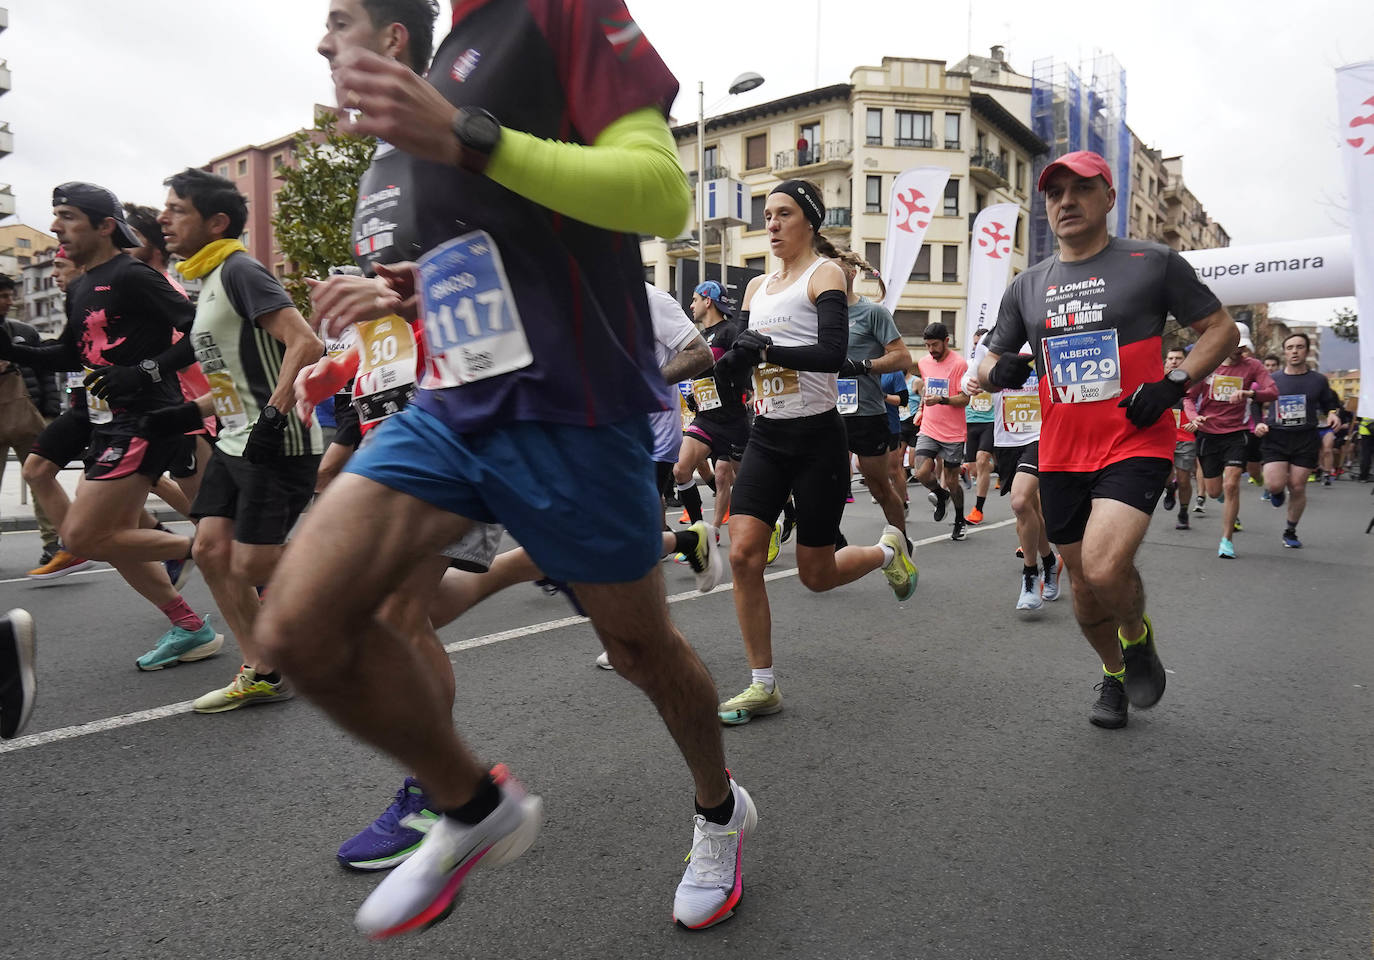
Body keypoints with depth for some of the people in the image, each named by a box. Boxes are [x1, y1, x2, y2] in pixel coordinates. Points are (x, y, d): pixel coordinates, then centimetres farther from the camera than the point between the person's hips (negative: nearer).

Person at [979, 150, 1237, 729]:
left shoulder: (1153, 262, 0)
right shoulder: (1027, 286, 10)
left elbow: (1221, 329, 5)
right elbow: (990, 363, 15)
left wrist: (1174, 384, -11)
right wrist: (996, 370, -9)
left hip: (1135, 446, -4)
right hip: (1061, 457, 5)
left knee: (1105, 568, -23)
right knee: (1083, 581, 12)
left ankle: (1139, 636, 12)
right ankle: (1114, 672, 40)